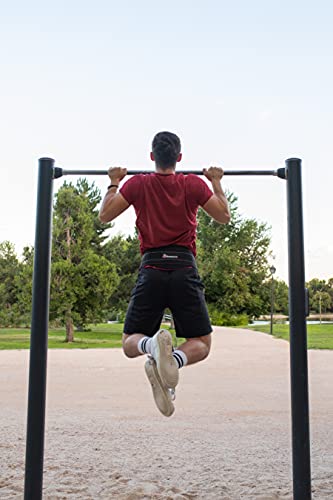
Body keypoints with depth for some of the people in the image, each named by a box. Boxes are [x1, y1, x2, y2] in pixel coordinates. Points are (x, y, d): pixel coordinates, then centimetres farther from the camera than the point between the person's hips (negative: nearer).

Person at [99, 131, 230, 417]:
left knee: (130, 343, 12)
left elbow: (104, 215, 16)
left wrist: (114, 183, 28)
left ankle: (152, 345, -26)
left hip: (151, 269, 1)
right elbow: (224, 216, 17)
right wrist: (216, 182, 28)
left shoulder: (137, 184, 7)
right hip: (185, 269, 0)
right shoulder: (194, 184, 6)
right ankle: (175, 360, -28)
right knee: (201, 344, 9)